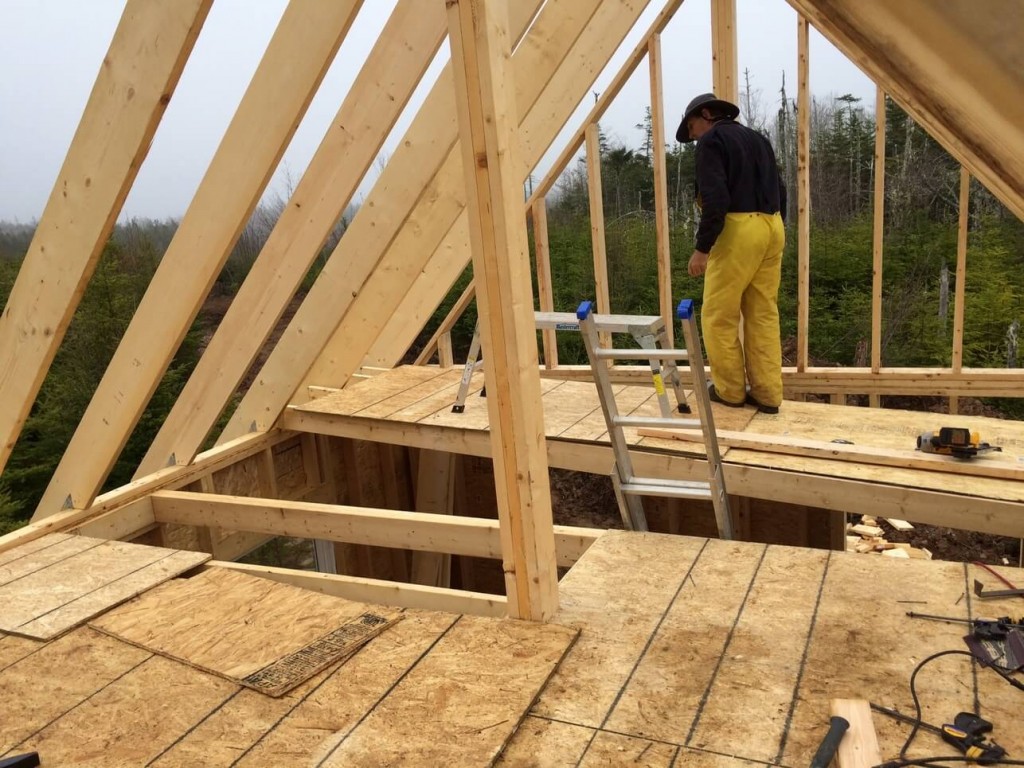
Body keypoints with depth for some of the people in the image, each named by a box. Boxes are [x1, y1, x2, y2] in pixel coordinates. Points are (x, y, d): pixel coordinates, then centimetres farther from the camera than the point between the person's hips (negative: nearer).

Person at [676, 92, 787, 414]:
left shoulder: (711, 141, -3)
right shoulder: (757, 138, 21)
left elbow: (716, 199, -16)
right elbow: (780, 191, 21)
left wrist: (702, 247, -14)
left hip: (739, 230, -8)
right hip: (772, 227, 8)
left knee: (719, 316, 4)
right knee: (764, 315, 10)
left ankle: (730, 390, 12)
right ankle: (768, 394, 13)